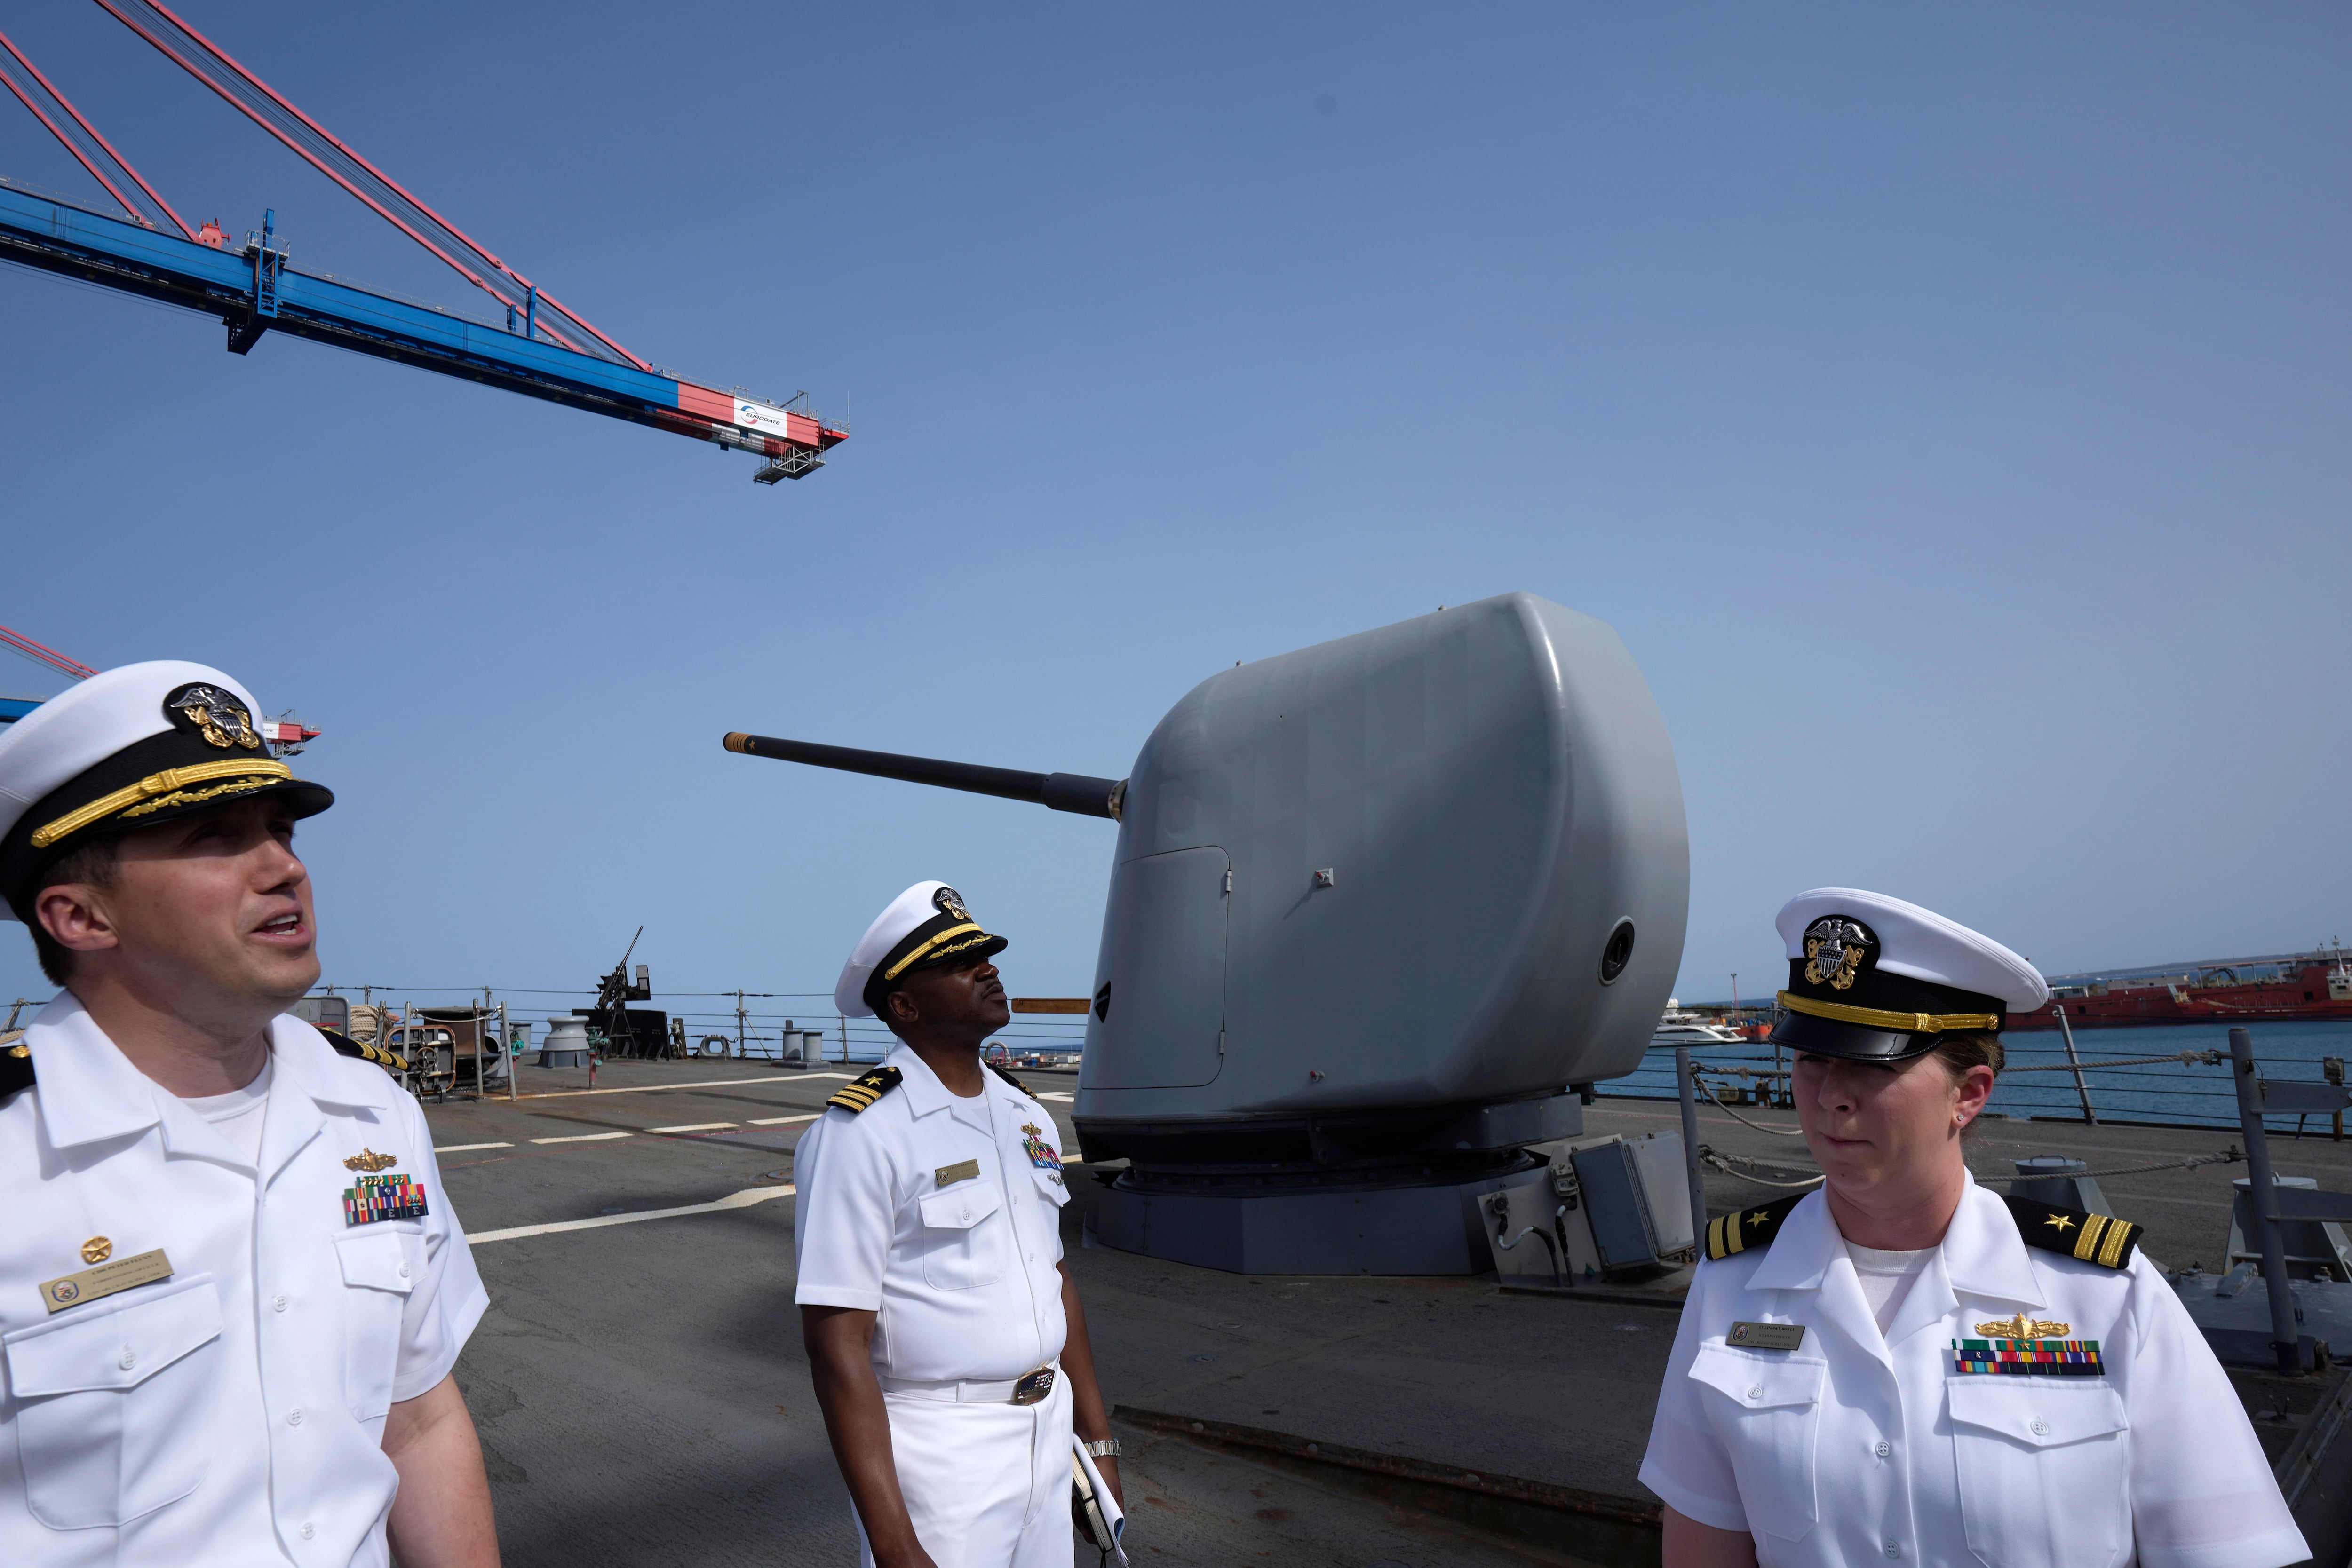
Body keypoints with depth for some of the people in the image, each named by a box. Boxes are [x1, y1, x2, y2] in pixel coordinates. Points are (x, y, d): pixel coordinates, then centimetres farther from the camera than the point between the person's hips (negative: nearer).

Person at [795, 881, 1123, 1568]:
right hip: (937, 1455, -7)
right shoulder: (859, 1134, -17)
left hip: (1047, 1433, 7)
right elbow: (838, 1346, -19)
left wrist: (1098, 1439, 14)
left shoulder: (1026, 1116, 7)